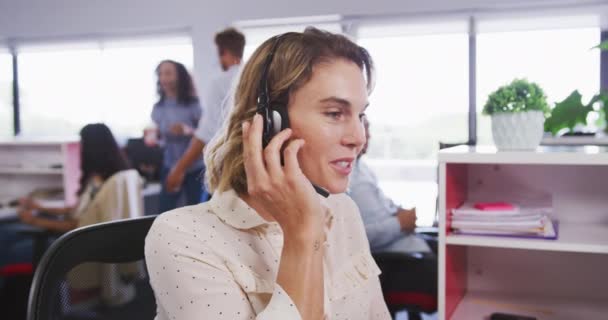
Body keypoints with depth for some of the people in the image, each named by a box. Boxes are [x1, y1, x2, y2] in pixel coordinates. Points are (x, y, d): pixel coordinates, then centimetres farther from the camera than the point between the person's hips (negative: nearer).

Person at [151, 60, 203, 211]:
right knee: (164, 212, 2)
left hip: (195, 168, -3)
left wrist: (186, 130, -29)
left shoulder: (193, 104, -12)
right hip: (170, 167, 3)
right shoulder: (158, 108, 0)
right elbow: (156, 134, 11)